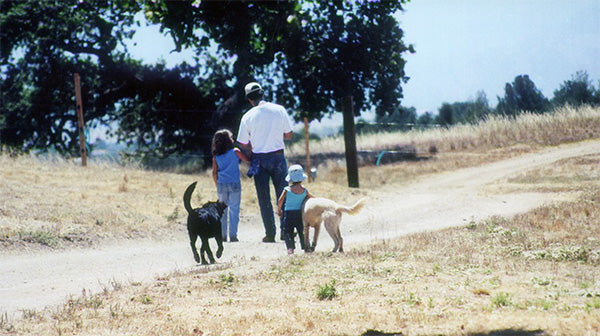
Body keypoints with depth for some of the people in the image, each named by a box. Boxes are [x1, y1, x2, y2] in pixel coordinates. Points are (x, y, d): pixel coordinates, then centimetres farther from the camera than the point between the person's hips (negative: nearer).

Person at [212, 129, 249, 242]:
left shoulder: (216, 156, 6)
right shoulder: (235, 152, -2)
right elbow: (248, 160, 3)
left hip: (221, 185, 3)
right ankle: (233, 235, -6)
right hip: (234, 184, -3)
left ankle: (223, 235, 9)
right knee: (234, 210, 0)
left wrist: (218, 186, 14)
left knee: (223, 210, 10)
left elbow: (214, 173, 6)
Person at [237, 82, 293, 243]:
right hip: (278, 156, 1)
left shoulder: (248, 117, -7)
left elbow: (243, 145, -1)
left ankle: (270, 234, 4)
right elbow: (289, 135, 5)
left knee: (264, 199, 6)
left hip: (259, 159, -1)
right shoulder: (279, 110, -3)